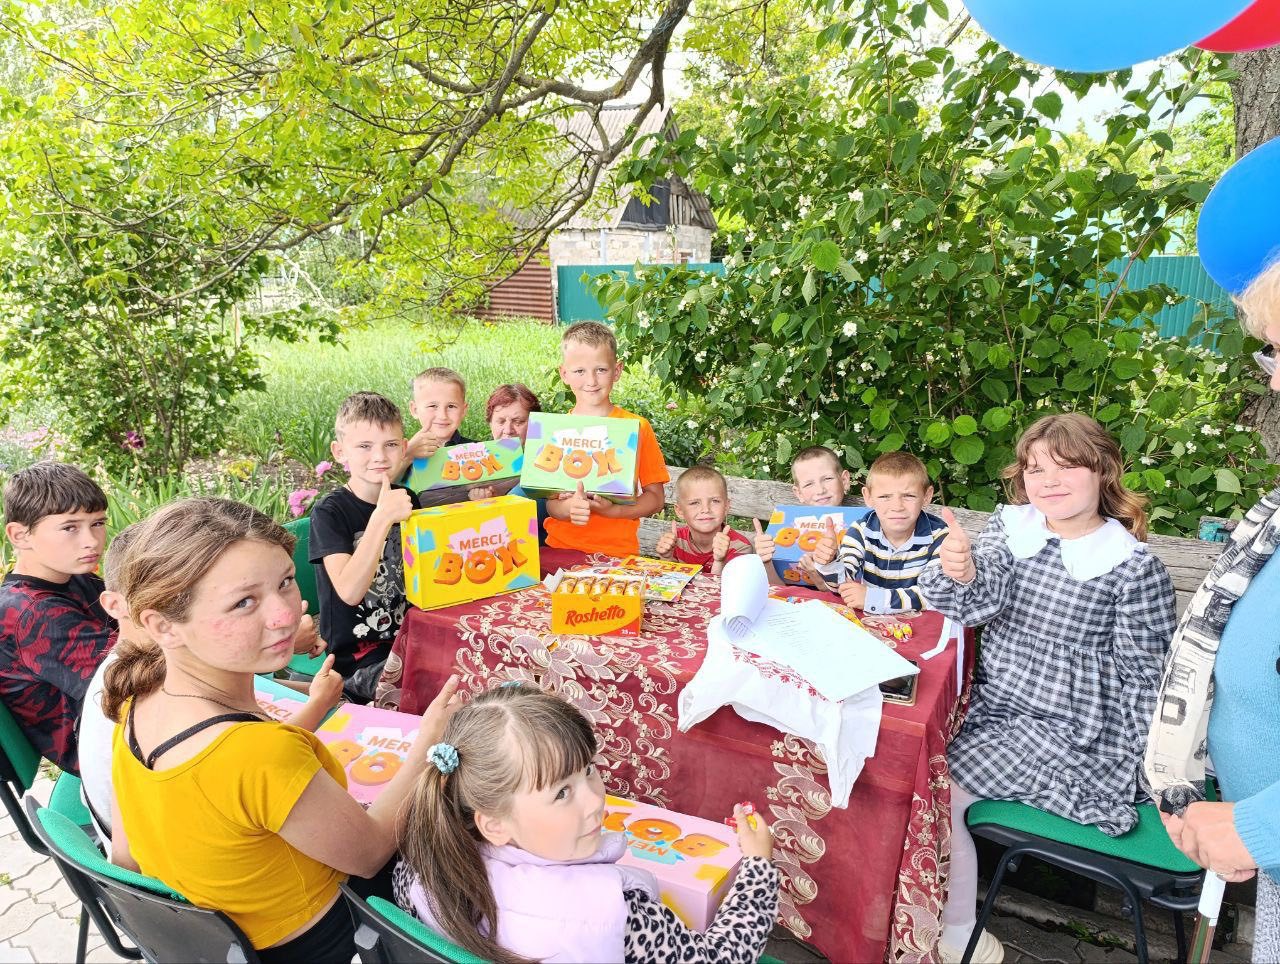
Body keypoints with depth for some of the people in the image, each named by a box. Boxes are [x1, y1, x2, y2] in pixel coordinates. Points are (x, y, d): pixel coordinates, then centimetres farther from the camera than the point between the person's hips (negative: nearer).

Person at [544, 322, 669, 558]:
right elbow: (550, 503, 4)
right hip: (560, 548, 2)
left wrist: (612, 510, -14)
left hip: (617, 552, -1)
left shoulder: (637, 427, -2)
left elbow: (656, 498, 2)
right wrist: (569, 508, -18)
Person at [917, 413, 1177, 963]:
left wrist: (1143, 765, -6)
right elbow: (979, 603, -11)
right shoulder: (1011, 525, 1)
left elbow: (1146, 676, -5)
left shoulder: (1133, 565, -11)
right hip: (991, 702, 5)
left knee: (938, 790, -16)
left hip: (1064, 730, -5)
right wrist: (960, 573, -34)